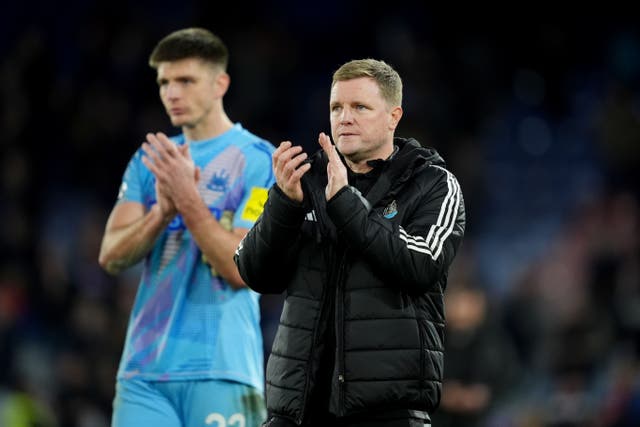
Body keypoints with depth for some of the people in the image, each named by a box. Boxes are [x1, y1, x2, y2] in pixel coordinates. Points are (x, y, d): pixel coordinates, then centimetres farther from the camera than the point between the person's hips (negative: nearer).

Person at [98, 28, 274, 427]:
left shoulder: (259, 160, -3)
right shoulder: (149, 160, 14)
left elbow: (242, 268, -12)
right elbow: (112, 256, 4)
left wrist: (188, 199, -19)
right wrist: (162, 211, -14)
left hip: (221, 372, -4)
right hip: (143, 370, 4)